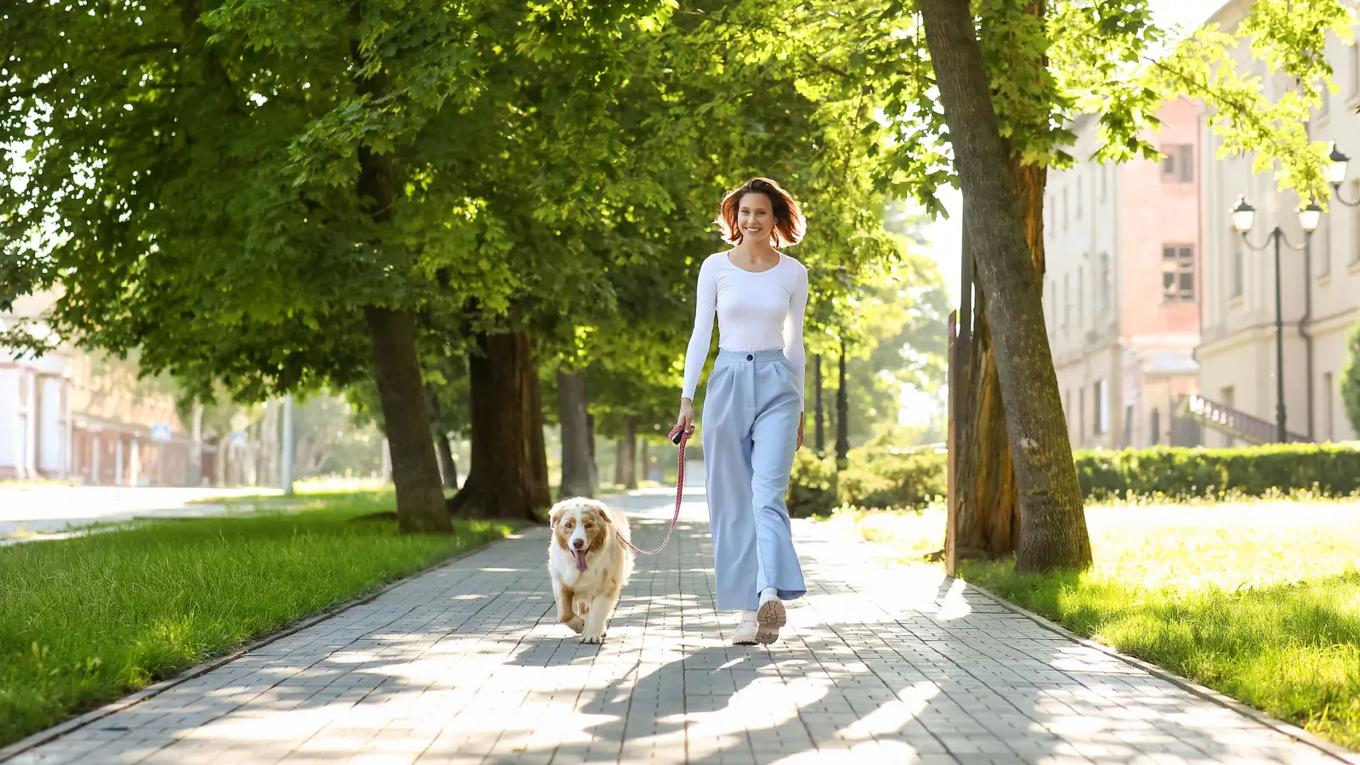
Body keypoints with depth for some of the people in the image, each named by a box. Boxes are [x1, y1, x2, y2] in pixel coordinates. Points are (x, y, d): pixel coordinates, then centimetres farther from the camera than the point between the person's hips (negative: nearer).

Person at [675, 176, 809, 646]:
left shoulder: (793, 273, 5)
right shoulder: (716, 267, 3)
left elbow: (794, 342, 12)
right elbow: (700, 333, 5)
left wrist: (799, 407, 14)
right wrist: (687, 398, -1)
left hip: (776, 384, -1)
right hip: (728, 382, 1)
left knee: (768, 494, -17)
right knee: (732, 502, 1)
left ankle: (771, 594, -30)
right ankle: (749, 609, 6)